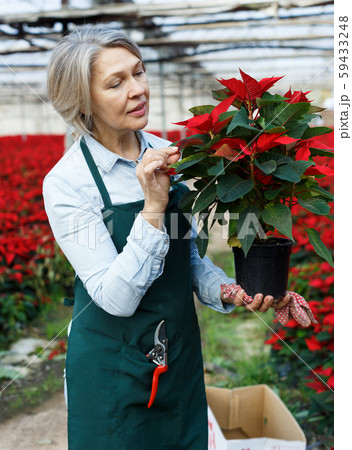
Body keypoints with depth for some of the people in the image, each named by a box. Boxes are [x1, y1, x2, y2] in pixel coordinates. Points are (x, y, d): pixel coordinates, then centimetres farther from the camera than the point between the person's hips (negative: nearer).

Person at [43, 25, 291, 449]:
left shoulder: (165, 155, -3)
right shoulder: (65, 182, -18)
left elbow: (189, 253, 5)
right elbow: (117, 298, -23)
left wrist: (225, 291, -14)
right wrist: (153, 206, -30)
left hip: (181, 349, 5)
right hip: (113, 364, -5)